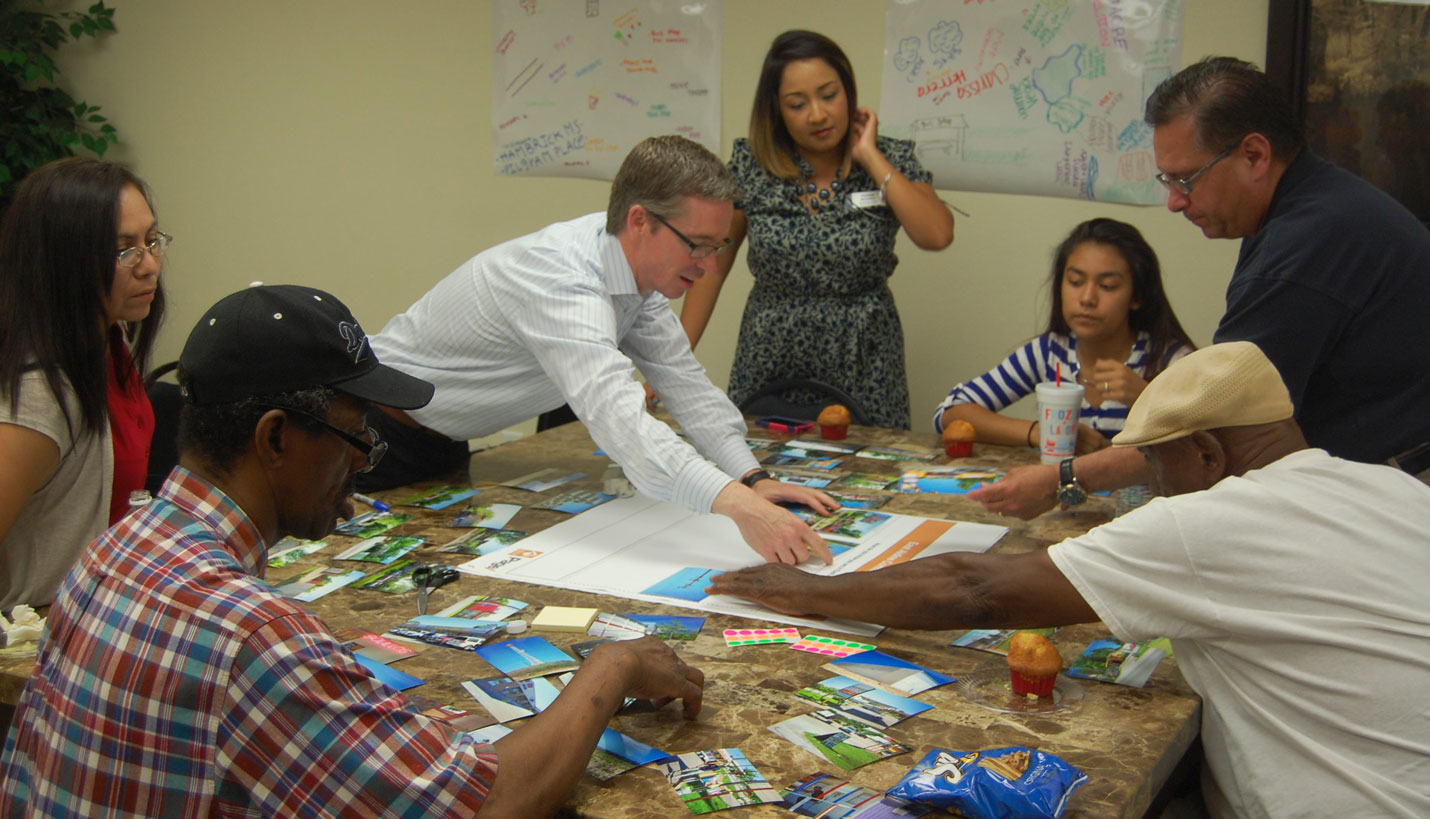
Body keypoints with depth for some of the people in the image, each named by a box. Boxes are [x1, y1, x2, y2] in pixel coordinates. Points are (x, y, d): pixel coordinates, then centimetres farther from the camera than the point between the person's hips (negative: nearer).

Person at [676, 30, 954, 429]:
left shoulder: (891, 160, -3)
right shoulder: (750, 164, -2)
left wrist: (871, 158, -14)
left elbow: (937, 235, -20)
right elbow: (713, 264, 3)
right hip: (767, 367, 1)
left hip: (862, 369, -1)